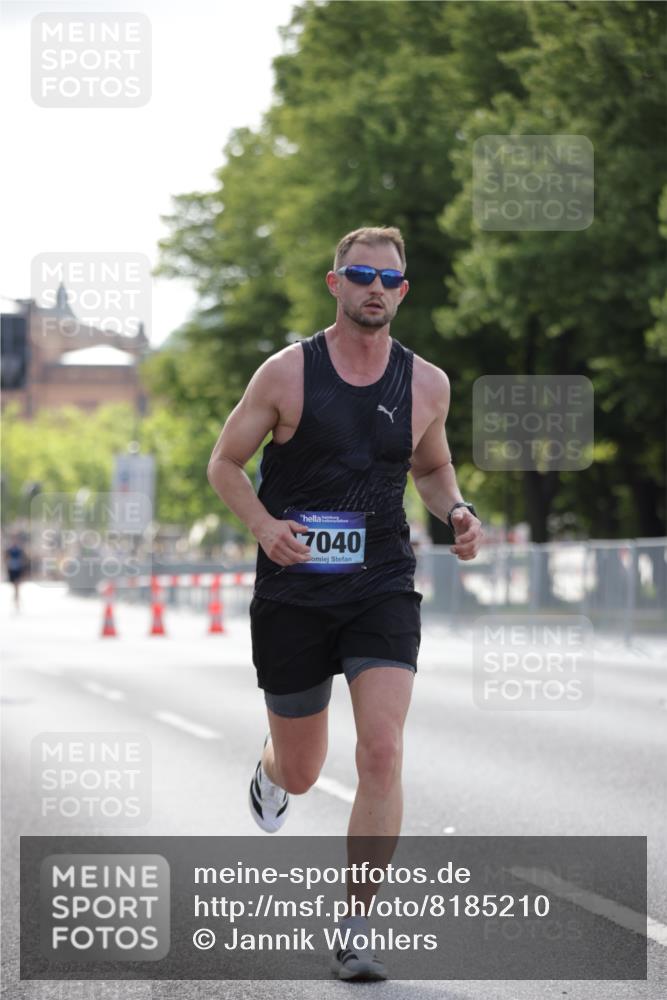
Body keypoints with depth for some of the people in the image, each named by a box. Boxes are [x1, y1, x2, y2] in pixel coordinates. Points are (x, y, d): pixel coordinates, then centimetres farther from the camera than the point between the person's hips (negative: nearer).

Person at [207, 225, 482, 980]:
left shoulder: (426, 384, 4)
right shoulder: (287, 373, -4)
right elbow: (224, 463, 3)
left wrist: (457, 513, 0)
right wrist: (263, 525, -16)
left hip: (382, 591, 1)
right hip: (293, 593, -1)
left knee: (382, 753, -18)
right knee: (301, 772, 11)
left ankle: (356, 932, -9)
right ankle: (270, 773, 52)